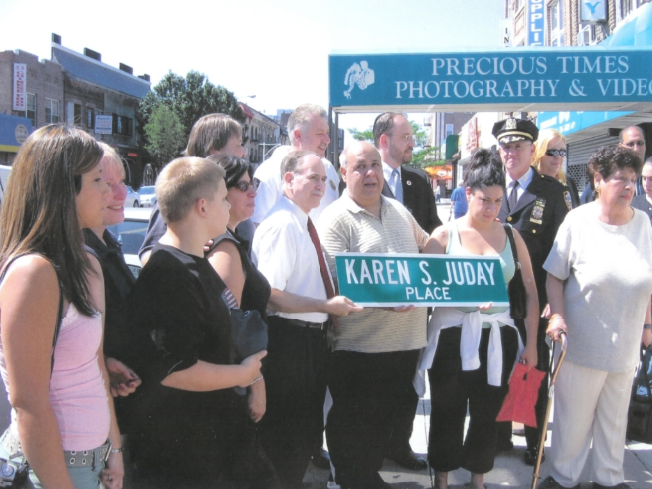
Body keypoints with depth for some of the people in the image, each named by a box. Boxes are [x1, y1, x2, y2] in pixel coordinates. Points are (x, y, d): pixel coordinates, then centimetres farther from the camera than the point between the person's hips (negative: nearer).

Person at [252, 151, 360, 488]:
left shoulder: (305, 224, 12)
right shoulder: (282, 225, -18)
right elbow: (271, 295, -25)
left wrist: (336, 302, 12)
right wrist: (326, 306, -23)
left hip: (313, 339, 10)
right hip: (288, 341, -10)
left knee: (308, 427, 23)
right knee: (287, 435, 5)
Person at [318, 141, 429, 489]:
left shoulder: (399, 211, 12)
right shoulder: (336, 219, -9)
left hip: (406, 342, 6)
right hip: (359, 346, -6)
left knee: (387, 418, 19)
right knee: (353, 428, 7)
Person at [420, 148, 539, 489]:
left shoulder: (510, 236, 3)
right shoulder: (444, 235, -3)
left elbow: (530, 289, 6)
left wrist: (532, 343, 3)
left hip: (497, 338, 2)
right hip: (452, 336, -2)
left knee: (487, 414, 12)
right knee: (447, 414, 11)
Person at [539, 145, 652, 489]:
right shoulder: (578, 221, -10)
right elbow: (555, 275, -5)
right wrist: (557, 315, -16)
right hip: (581, 341, -4)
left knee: (615, 419, 17)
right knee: (573, 417, 8)